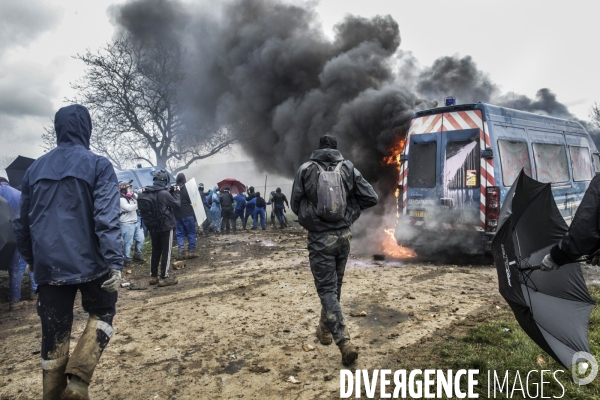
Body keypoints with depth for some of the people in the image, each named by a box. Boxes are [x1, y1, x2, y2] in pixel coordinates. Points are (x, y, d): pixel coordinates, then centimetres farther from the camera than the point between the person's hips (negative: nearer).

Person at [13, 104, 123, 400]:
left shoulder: (35, 168, 9)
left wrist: (31, 259, 27)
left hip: (48, 265, 4)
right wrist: (114, 263, -18)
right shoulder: (98, 165, -7)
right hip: (89, 262, -4)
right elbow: (106, 220, -17)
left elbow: (22, 222, 14)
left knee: (54, 335, 13)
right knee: (102, 314, 17)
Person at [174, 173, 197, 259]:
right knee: (191, 233, 5)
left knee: (180, 234, 8)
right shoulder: (187, 188, -8)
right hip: (188, 214, -4)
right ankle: (191, 251, 5)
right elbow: (192, 201, -7)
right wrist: (195, 215, 2)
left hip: (177, 215, 4)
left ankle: (181, 252, 3)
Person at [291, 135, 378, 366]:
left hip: (320, 238, -3)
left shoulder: (305, 170, -5)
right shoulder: (348, 168, 0)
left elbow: (295, 205, 1)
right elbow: (371, 198, -1)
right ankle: (325, 329, 37)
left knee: (327, 289, 1)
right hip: (343, 235, 4)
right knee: (335, 285, 20)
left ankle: (344, 341, -11)